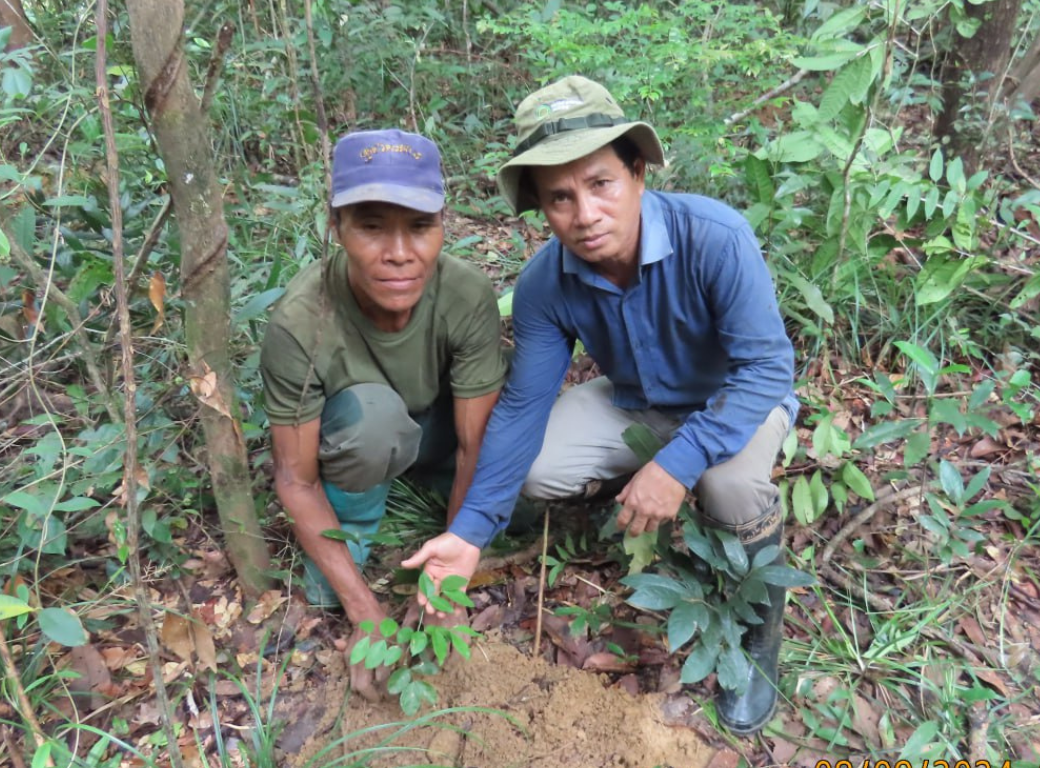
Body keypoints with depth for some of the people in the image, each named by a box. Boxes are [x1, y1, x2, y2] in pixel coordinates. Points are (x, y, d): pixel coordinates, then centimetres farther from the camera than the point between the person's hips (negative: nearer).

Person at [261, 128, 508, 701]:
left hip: (436, 427, 3)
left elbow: (475, 446, -23)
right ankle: (348, 528, -6)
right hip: (350, 438, -2)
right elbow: (295, 481, -23)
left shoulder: (468, 295, -30)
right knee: (369, 412, -37)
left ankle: (420, 480, 7)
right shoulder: (300, 323, -33)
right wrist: (366, 614, -27)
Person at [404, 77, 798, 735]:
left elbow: (768, 365, -30)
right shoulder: (545, 284, -20)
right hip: (636, 404, 4)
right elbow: (523, 407, -15)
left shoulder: (714, 237, -33)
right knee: (536, 468, -18)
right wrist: (472, 530, -20)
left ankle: (758, 632, -4)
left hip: (739, 400, -3)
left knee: (730, 483, -36)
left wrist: (677, 464, -41)